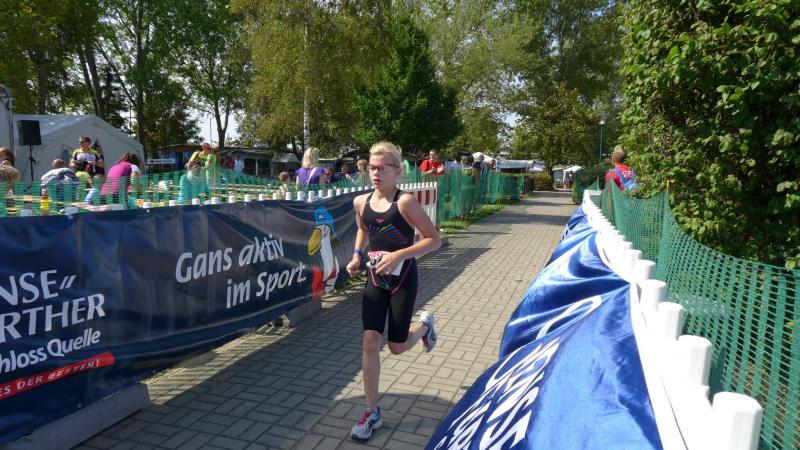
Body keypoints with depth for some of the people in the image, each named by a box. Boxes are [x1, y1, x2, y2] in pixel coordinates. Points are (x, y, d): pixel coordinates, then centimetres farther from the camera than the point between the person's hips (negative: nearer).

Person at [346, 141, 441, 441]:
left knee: (397, 347, 7)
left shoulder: (405, 201, -18)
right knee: (370, 342, -2)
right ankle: (372, 413, 13)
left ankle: (424, 324, 42)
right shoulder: (361, 202, -1)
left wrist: (400, 255, -26)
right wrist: (357, 254, 4)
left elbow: (434, 239, -16)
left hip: (403, 280, -4)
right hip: (375, 279, 4)